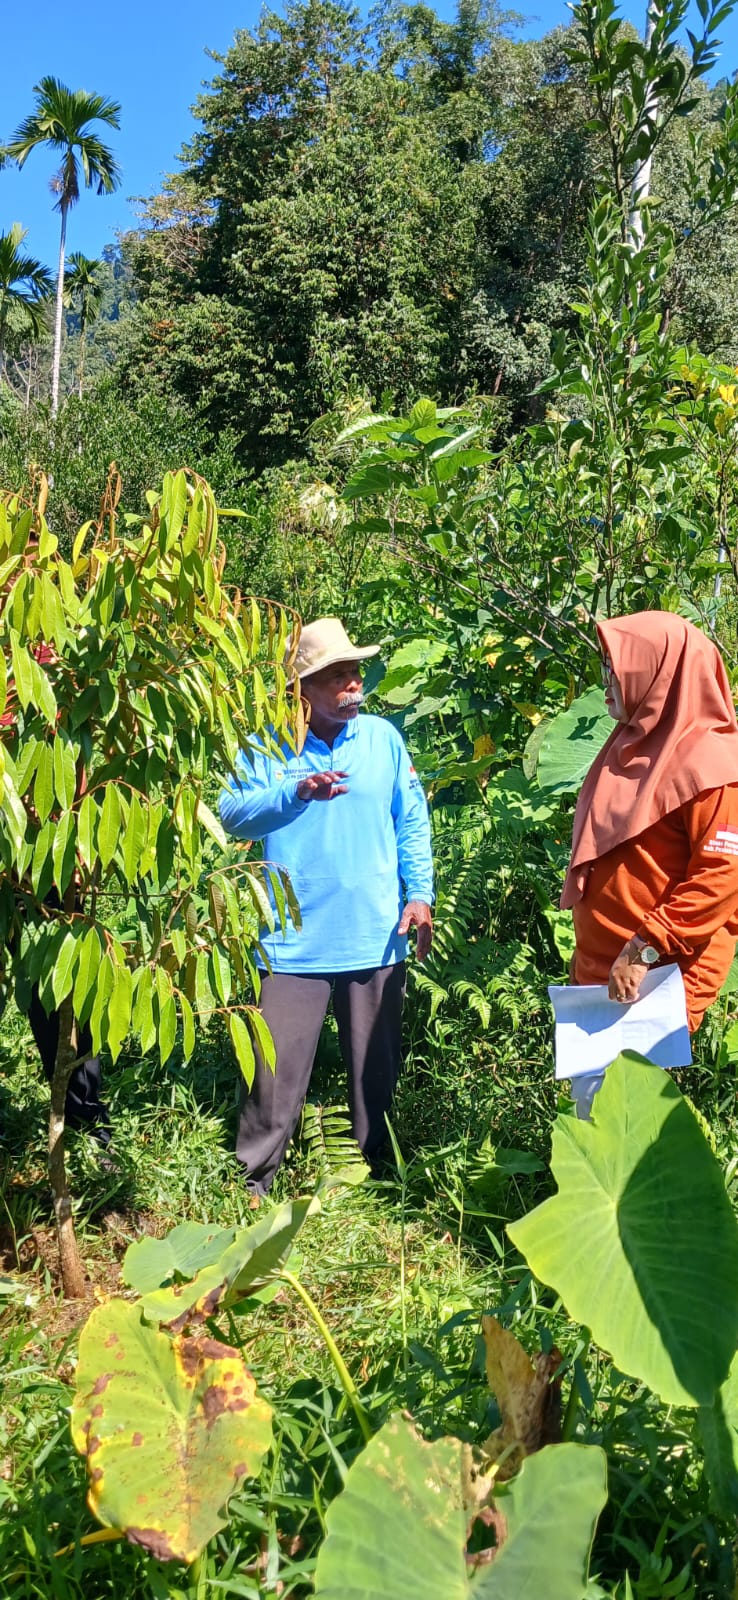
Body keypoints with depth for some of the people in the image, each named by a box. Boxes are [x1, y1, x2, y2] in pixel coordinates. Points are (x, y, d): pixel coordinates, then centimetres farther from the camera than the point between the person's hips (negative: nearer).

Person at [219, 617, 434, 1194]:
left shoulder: (384, 738, 5)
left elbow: (413, 822, 7)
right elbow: (233, 813, -9)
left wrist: (420, 892, -1)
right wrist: (295, 793, -23)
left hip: (377, 936, 2)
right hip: (295, 939, -2)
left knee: (376, 1062, 14)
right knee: (278, 1065, 1)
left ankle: (373, 1162, 33)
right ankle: (256, 1177, 19)